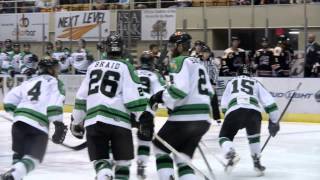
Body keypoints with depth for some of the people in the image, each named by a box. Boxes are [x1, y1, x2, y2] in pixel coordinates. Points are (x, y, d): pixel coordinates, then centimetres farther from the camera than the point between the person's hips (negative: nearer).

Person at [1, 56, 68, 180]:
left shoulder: (28, 82, 26)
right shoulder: (55, 82, 9)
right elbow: (54, 103, -9)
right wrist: (59, 124, -11)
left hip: (20, 120, 5)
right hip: (39, 124, -5)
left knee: (19, 154, 24)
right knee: (33, 158, -1)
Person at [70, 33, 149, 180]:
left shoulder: (93, 66, 18)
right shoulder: (125, 67, 4)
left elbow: (81, 96, 20)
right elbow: (133, 95, -9)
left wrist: (76, 121, 28)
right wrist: (144, 116, -10)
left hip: (93, 120, 3)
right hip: (118, 120, -3)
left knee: (101, 160, 3)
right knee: (123, 161, 12)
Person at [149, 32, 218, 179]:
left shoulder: (179, 61, -7)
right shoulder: (198, 63, 21)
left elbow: (180, 88, -20)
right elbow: (209, 92, 24)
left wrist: (160, 97, -10)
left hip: (184, 118, -8)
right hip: (203, 119, 8)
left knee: (160, 147, 12)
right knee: (182, 158, 13)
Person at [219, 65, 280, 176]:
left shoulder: (231, 82, 32)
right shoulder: (256, 83, 30)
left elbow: (224, 105, 26)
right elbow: (269, 102, 20)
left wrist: (227, 113, 41)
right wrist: (274, 121, 22)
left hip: (234, 111, -1)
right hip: (253, 111, 1)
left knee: (224, 136, 15)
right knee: (254, 136, 29)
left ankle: (231, 155, -14)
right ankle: (257, 163, 26)